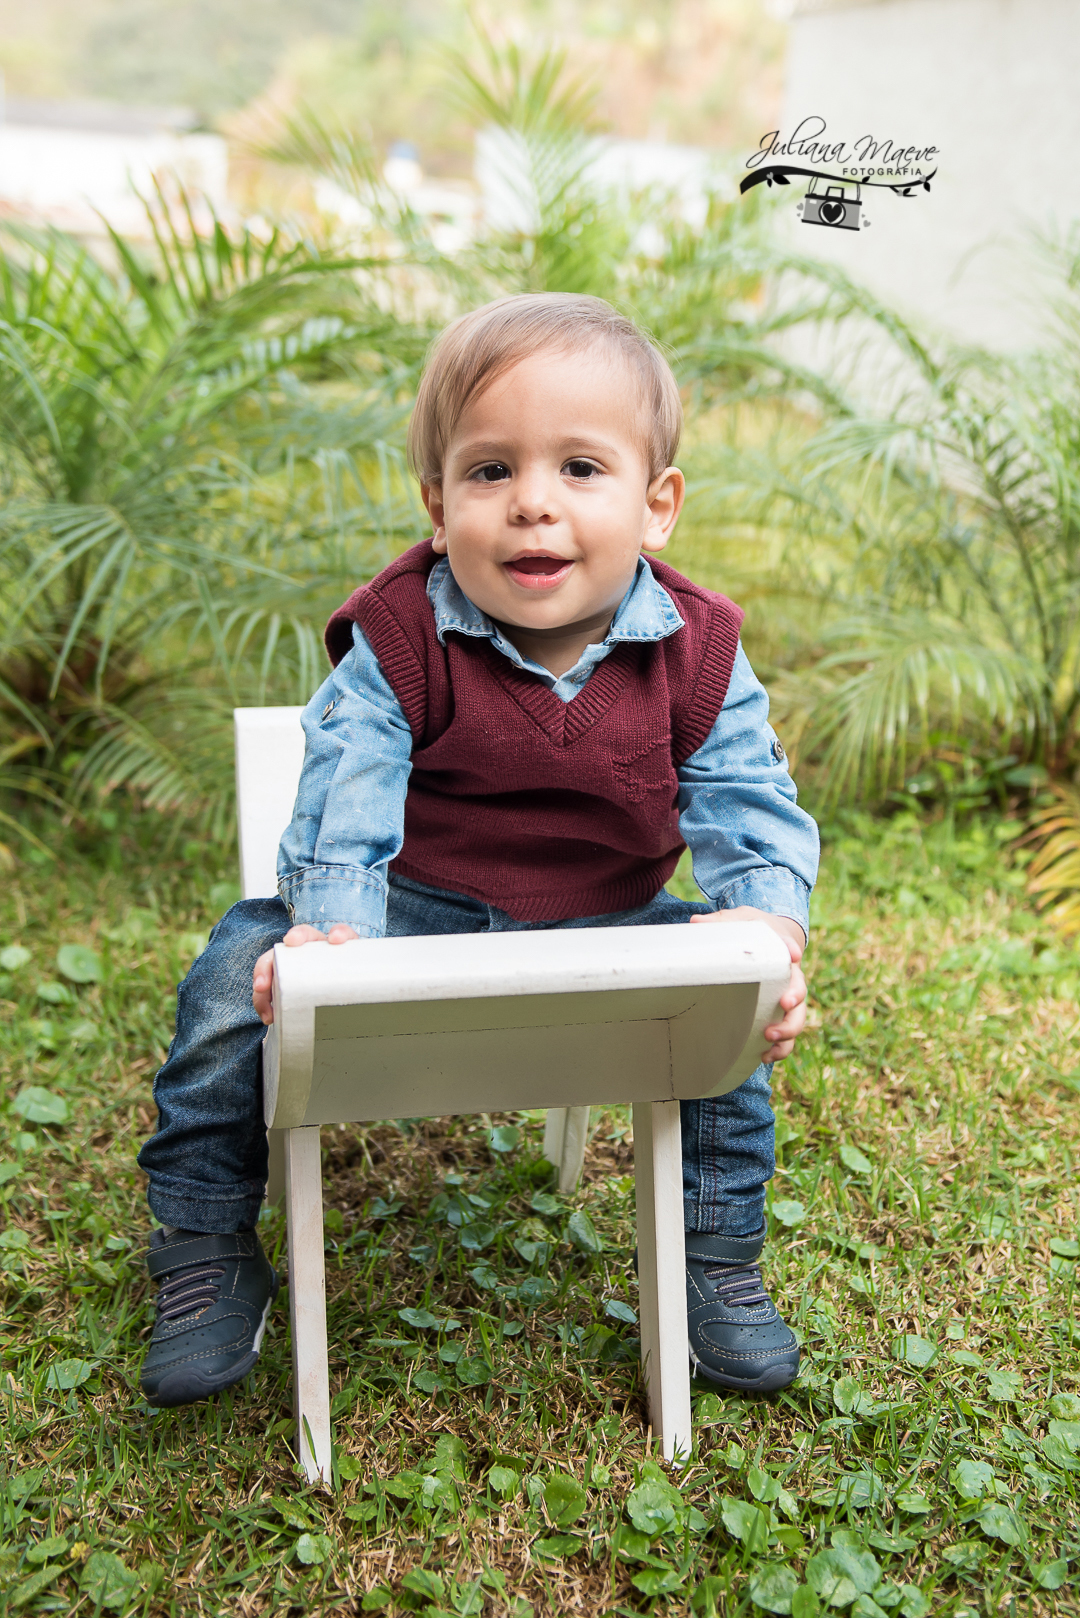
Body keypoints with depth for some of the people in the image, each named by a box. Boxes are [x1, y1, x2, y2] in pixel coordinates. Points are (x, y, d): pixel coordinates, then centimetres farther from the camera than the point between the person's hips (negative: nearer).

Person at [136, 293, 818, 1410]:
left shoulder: (695, 656, -10)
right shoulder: (396, 646, -14)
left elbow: (756, 823, -10)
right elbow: (343, 816, -20)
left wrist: (769, 930, -32)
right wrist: (329, 936, -40)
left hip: (602, 930, 2)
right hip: (413, 918, -1)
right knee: (239, 971, -20)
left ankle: (719, 1256, 5)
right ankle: (209, 1258, 1)